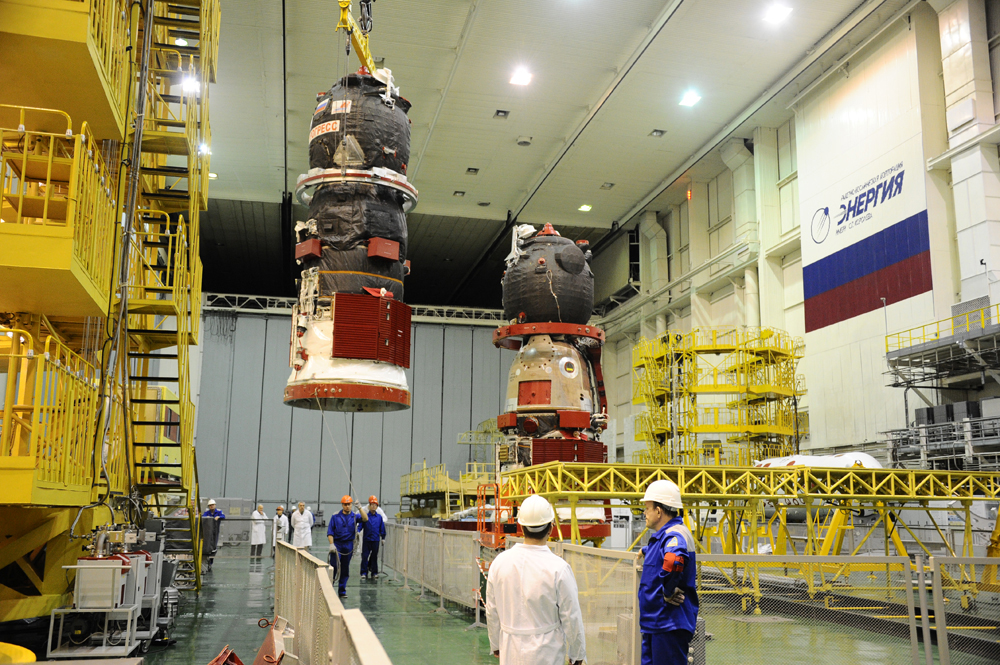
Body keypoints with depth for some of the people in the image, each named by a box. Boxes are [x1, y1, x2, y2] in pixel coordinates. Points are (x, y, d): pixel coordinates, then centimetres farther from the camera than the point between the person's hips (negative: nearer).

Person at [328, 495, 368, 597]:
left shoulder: (355, 516, 4)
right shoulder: (335, 516, 0)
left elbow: (365, 519, -15)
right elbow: (330, 532, -1)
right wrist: (331, 544, -11)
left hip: (349, 545, 2)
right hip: (337, 544, -2)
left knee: (345, 569, 9)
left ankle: (342, 590, 18)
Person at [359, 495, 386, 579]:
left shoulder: (379, 517, 4)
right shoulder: (365, 516, -1)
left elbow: (382, 528, 10)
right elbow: (360, 525, -3)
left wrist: (383, 537, 11)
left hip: (376, 539, 2)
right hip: (366, 539, -2)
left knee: (374, 556, 8)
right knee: (365, 556, -2)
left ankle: (374, 572, 17)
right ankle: (364, 573, 6)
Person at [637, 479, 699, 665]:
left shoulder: (675, 535, -20)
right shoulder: (660, 536, 13)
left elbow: (673, 561, -42)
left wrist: (668, 593, -30)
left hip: (670, 625, -10)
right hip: (654, 623, 10)